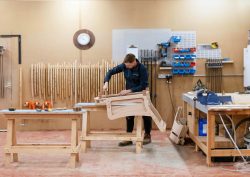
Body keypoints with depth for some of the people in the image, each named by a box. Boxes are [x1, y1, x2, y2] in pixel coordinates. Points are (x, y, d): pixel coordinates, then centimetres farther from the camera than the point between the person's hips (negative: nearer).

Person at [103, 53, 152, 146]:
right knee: (129, 116, 6)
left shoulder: (142, 68, -26)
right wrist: (106, 82, -22)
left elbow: (143, 85, -26)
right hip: (129, 94, 4)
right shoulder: (124, 66, -13)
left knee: (145, 115, 8)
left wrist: (129, 90, -31)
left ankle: (147, 135, 24)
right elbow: (111, 71, -6)